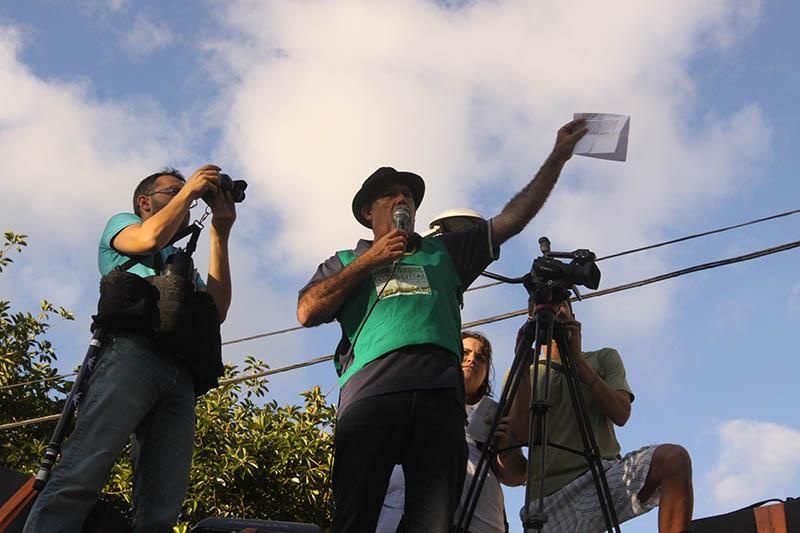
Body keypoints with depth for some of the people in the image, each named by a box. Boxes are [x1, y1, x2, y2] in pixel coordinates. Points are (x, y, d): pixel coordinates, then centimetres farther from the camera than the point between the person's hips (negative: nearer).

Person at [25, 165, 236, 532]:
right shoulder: (122, 224, 26)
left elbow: (216, 309, 20)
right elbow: (151, 236, 1)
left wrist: (220, 233, 21)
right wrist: (190, 189, 15)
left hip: (180, 374, 6)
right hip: (133, 351, -5)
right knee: (82, 475, -25)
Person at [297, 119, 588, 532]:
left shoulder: (444, 251, 33)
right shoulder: (346, 262, 29)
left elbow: (513, 218, 27)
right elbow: (308, 312, 11)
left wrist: (558, 157, 21)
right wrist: (369, 260, 11)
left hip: (440, 394, 2)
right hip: (371, 390, -2)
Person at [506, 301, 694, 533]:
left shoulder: (604, 358, 19)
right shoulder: (522, 375, 17)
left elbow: (621, 414, 0)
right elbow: (519, 435, -1)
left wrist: (577, 359, -3)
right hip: (550, 497, -1)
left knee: (673, 458, -28)